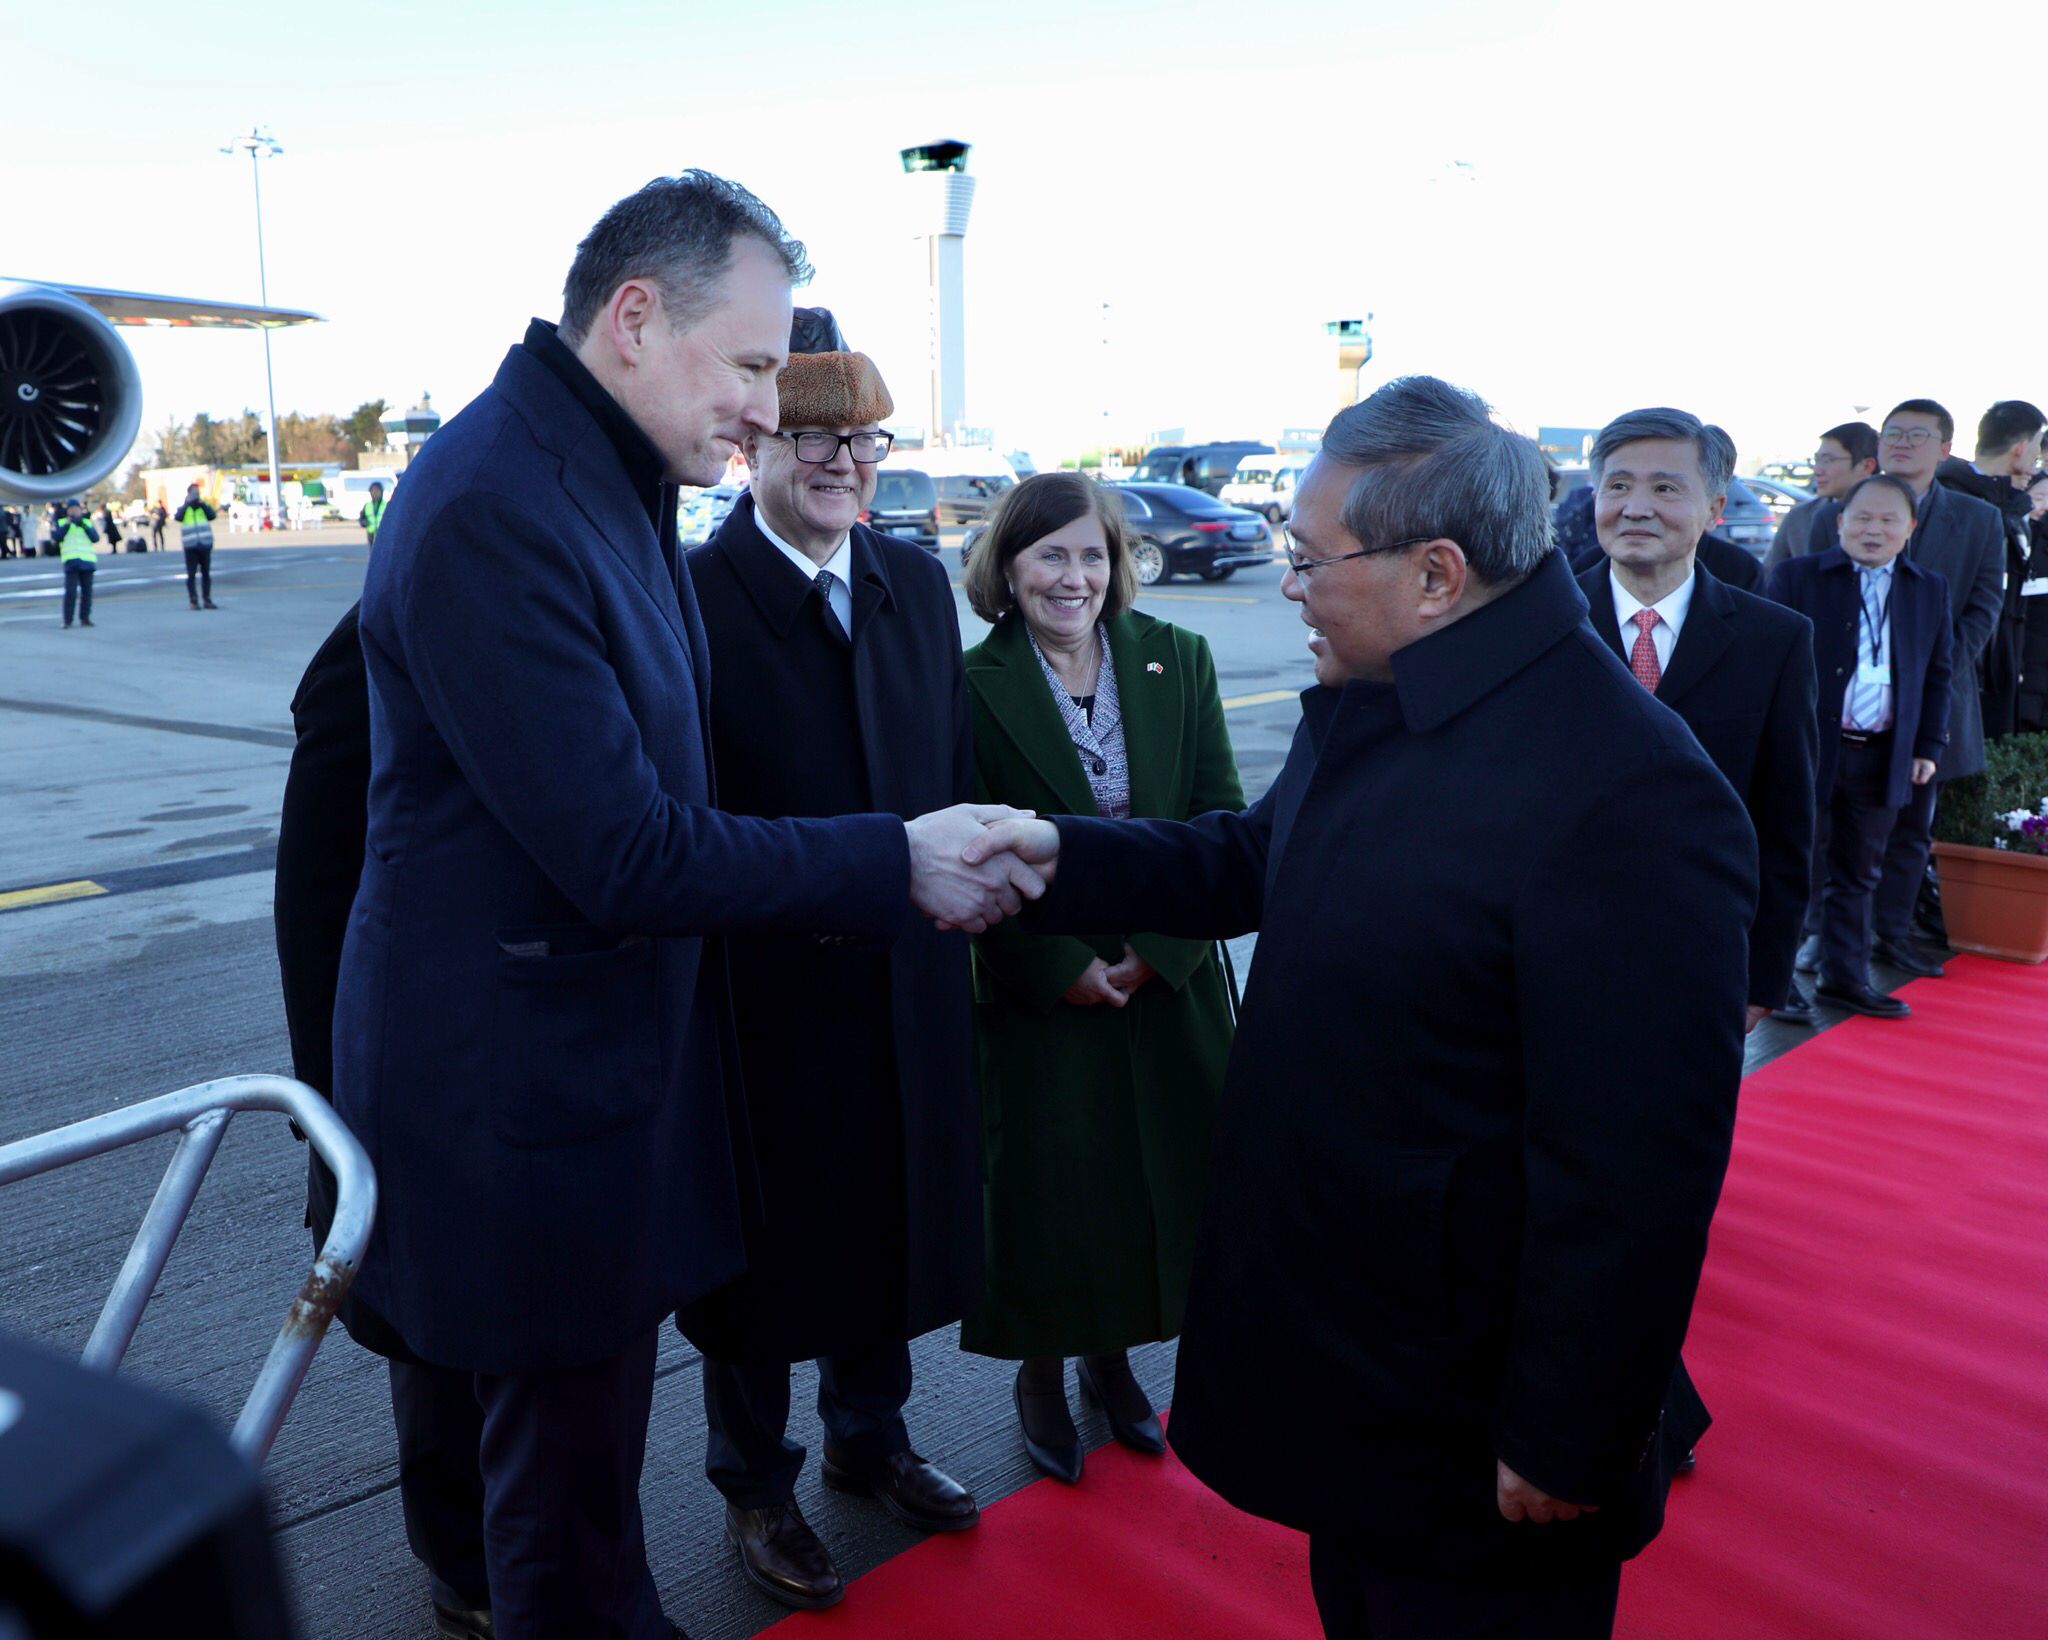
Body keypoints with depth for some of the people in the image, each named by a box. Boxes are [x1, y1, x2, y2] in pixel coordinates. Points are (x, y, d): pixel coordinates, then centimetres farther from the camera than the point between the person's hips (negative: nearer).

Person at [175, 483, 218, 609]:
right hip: (190, 545, -2)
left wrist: (202, 503, -9)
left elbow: (213, 516, -5)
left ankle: (207, 600, 12)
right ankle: (193, 601, 0)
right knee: (191, 574, -3)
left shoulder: (205, 505, 13)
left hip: (205, 544, 2)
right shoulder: (183, 507, 9)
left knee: (206, 573, 6)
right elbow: (178, 517, -11)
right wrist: (187, 503, -10)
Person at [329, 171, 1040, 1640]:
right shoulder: (493, 511, -23)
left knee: (590, 1450, 26)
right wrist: (897, 866, -17)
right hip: (527, 1093, -9)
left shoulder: (610, 483, 8)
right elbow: (623, 854, -25)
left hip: (617, 1060, 9)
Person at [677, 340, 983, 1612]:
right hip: (766, 986, -5)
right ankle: (756, 1485, 39)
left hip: (907, 983, 6)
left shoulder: (920, 583, 6)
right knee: (767, 1240, 13)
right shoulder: (693, 594, -14)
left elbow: (954, 775, 9)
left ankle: (870, 1436, 47)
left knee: (891, 1215, 21)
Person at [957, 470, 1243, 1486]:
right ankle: (1040, 1373, 32)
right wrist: (1060, 965, -13)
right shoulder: (973, 687, -8)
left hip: (1170, 978, 3)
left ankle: (1111, 1354, 37)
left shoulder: (1178, 662, 0)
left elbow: (1223, 820, -1)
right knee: (1046, 1183, 7)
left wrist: (1160, 947, -10)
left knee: (1159, 1174, 13)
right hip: (1038, 992, -3)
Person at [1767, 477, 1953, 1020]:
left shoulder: (1931, 590, 10)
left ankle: (1846, 975, 22)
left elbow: (1937, 675, 14)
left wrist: (1928, 746, 8)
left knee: (1857, 875, 12)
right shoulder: (1796, 577, -2)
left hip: (1883, 760, 4)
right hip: (1807, 751, -3)